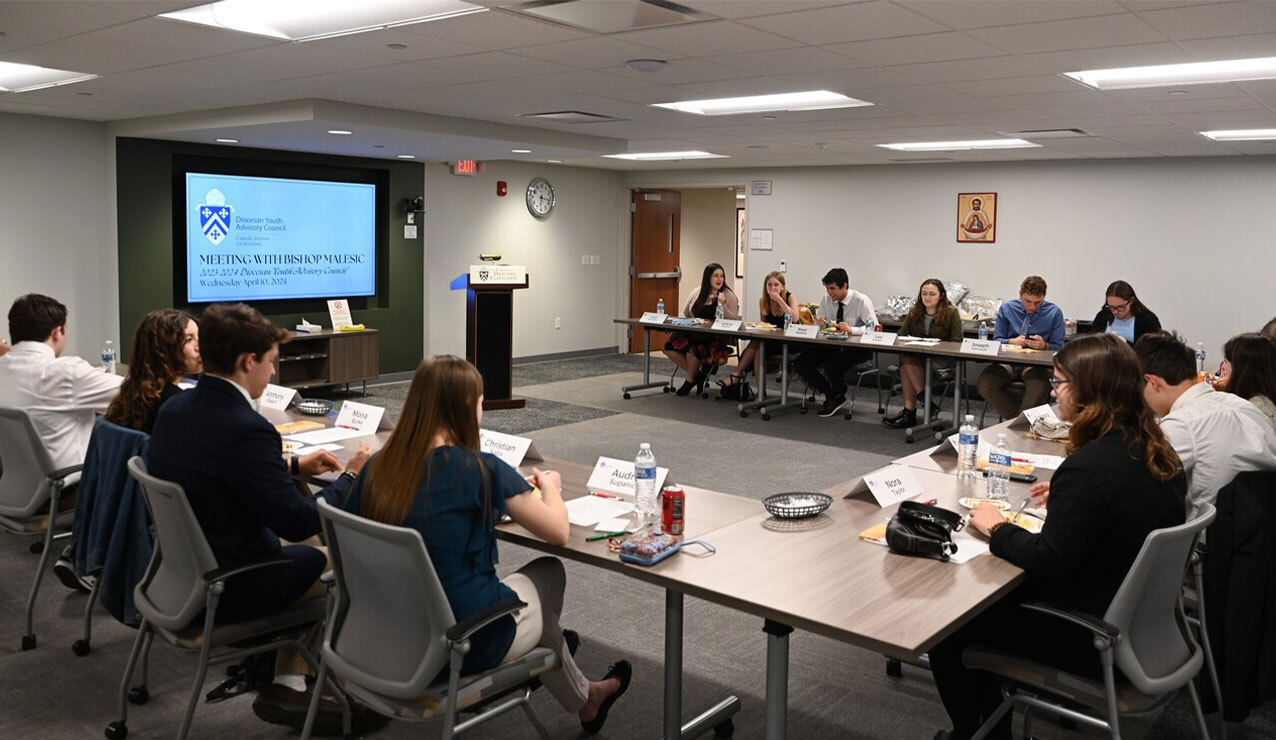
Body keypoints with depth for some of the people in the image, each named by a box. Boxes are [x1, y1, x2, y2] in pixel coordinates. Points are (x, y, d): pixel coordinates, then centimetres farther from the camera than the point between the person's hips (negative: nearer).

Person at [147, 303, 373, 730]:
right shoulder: (246, 428, -29)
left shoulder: (174, 408, -1)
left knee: (305, 549, 26)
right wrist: (350, 478, -9)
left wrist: (295, 466, 14)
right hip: (226, 589, -9)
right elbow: (298, 522, -24)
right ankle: (287, 684, 24)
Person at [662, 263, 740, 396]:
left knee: (692, 347, -33)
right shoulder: (696, 293, 14)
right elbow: (685, 315, 20)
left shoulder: (729, 296, 1)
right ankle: (697, 374, -1)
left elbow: (734, 320, -7)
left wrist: (723, 305, -20)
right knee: (670, 347, -18)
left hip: (716, 338, -5)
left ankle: (690, 380, -5)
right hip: (694, 334, 5)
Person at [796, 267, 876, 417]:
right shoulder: (826, 299, 2)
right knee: (802, 362, -15)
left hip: (856, 348, -6)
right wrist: (820, 323, -16)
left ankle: (838, 398, 1)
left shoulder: (861, 301, -13)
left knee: (833, 365, -34)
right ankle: (829, 394, 4)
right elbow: (818, 323, 11)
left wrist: (852, 329, -36)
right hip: (831, 344, 6)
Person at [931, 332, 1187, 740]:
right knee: (992, 599, 24)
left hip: (1087, 640, -9)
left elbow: (1048, 559, -25)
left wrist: (996, 528, -11)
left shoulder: (1091, 465, -28)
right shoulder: (1155, 451, -1)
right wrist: (1065, 497, 13)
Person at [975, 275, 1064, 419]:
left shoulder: (1054, 313, 4)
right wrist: (1013, 342, -13)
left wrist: (1044, 346, -18)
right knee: (984, 384, -29)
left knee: (1039, 388, -38)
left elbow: (1058, 347, 5)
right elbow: (997, 340, 9)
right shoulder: (1007, 308, 7)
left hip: (1036, 365, -2)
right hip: (1008, 363, 2)